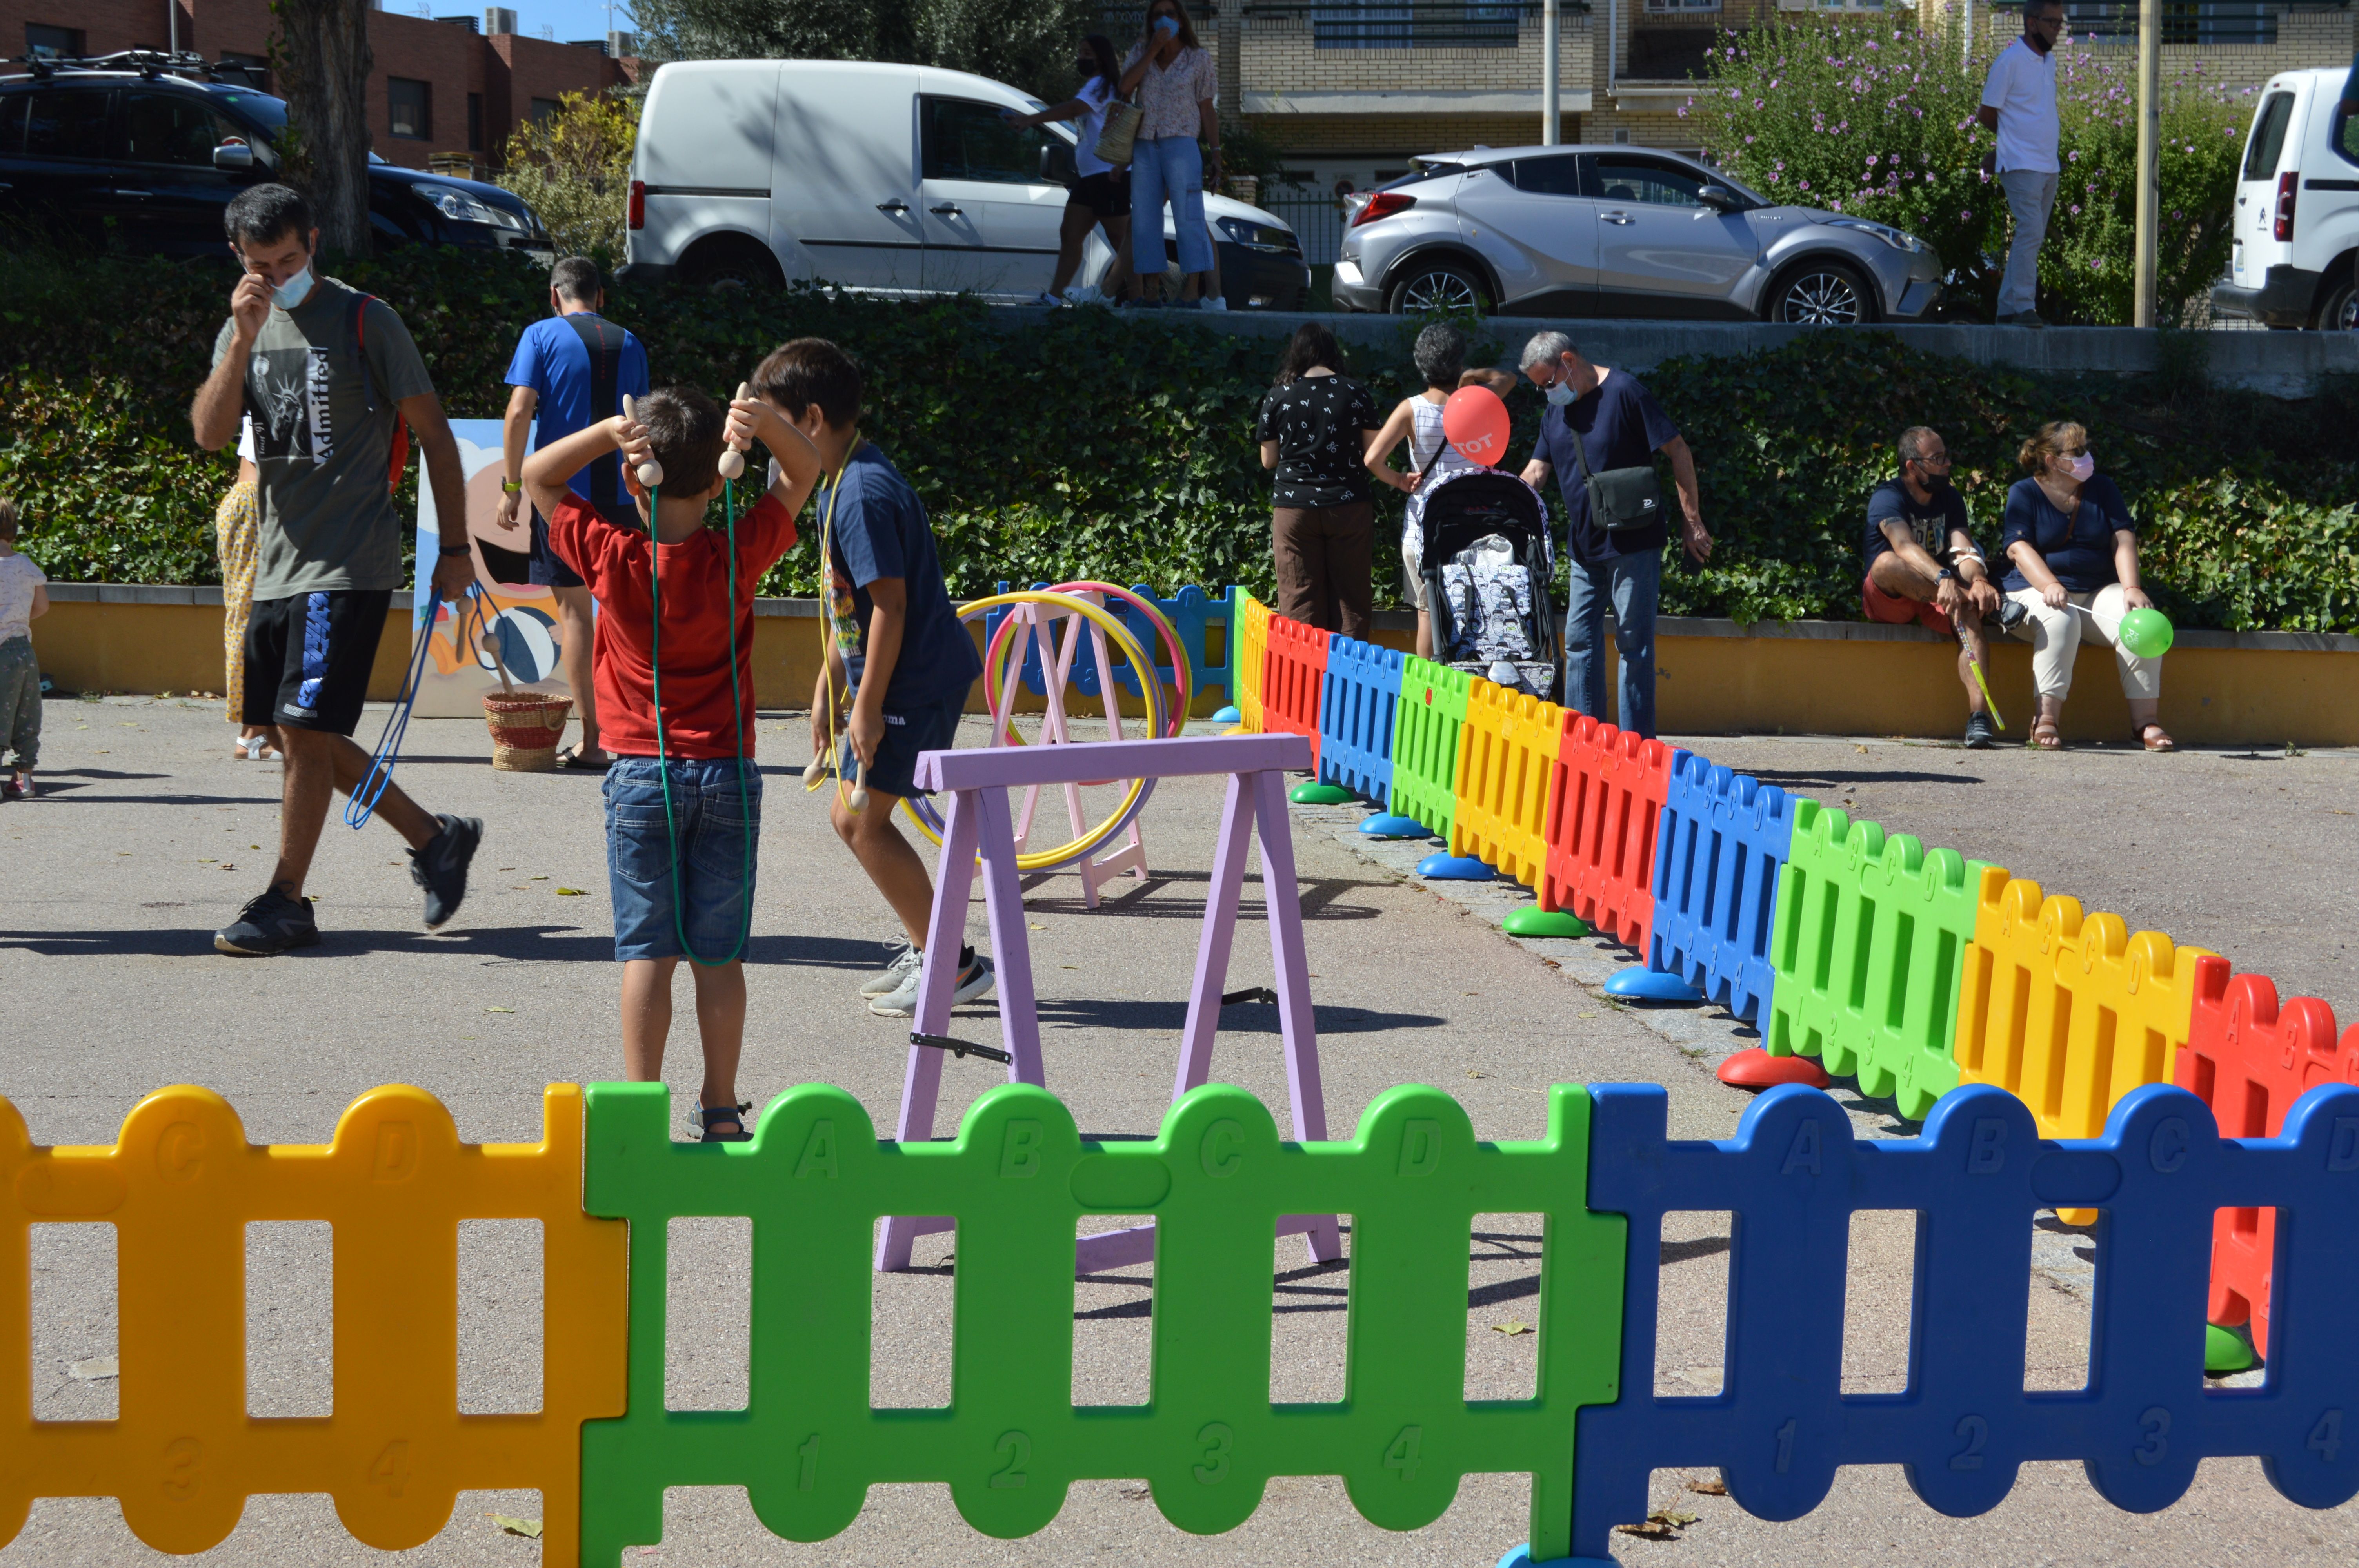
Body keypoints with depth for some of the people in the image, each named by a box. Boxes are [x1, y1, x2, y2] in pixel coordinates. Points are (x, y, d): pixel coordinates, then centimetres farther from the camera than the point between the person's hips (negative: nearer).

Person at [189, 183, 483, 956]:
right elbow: (210, 434, -3)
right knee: (306, 735, 10)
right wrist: (244, 338, -15)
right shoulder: (244, 328, 11)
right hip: (278, 563, 7)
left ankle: (285, 901, 0)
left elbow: (434, 434, -2)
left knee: (304, 725, -10)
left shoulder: (365, 322, -5)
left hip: (349, 565, -7)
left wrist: (455, 550, -4)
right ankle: (436, 839, 24)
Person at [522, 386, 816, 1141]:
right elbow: (803, 474, 8)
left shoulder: (611, 555, -8)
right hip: (728, 774, 1)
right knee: (719, 953, 6)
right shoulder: (737, 556, -6)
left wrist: (608, 429, -10)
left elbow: (534, 477, 5)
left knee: (646, 950, 2)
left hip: (641, 774, -1)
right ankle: (721, 1109, 13)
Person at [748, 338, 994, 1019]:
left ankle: (950, 965, 1)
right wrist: (829, 685, 21)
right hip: (910, 676, 10)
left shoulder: (863, 493, -21)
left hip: (915, 681, -10)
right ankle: (926, 950, 23)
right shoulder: (839, 483, 11)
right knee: (854, 816, 14)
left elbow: (890, 603, -23)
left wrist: (868, 705, -20)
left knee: (861, 819, -5)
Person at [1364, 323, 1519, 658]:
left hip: (1424, 521, -1)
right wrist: (1472, 377, 11)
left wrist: (1399, 480, -1)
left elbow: (1373, 458, -17)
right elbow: (1507, 378, 21)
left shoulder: (1411, 409, -8)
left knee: (1428, 610, 5)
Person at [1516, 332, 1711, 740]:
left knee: (1633, 642, -3)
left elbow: (1678, 451, -10)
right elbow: (1535, 472, 11)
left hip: (1634, 542, -7)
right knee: (1580, 641, 7)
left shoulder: (1623, 392, -11)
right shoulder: (1555, 412, 12)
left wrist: (1691, 521, -12)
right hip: (1584, 546, 8)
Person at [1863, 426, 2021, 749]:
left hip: (1933, 602, 4)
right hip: (1886, 601, -4)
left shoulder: (1950, 498, 8)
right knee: (1887, 562, -37)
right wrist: (1943, 579, -50)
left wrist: (1978, 580, -33)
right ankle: (1992, 604, -38)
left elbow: (1964, 549, -9)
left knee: (1969, 612, -31)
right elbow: (1905, 546, -31)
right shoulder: (1888, 498, -11)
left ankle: (1978, 715, -47)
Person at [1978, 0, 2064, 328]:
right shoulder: (2010, 61, -9)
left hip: (2049, 166, 8)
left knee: (2032, 238, 7)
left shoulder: (2050, 61, 15)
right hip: (2021, 164, -8)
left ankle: (2008, 309, 10)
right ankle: (2023, 307, -20)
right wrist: (2017, 139, 7)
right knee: (2030, 231, -18)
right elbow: (1987, 114, -4)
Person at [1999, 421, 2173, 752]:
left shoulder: (2103, 489, 13)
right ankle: (2046, 719, -40)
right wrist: (2050, 585, -29)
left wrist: (2131, 588, -16)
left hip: (2098, 592, 3)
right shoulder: (2024, 493, 3)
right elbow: (2018, 548, -11)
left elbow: (2123, 540, 2)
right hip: (2037, 590, -3)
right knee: (2060, 619, -38)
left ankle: (2144, 721, -26)